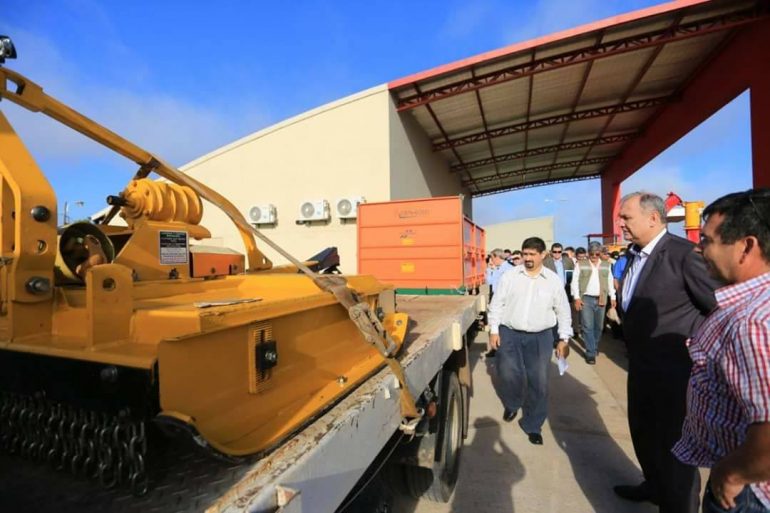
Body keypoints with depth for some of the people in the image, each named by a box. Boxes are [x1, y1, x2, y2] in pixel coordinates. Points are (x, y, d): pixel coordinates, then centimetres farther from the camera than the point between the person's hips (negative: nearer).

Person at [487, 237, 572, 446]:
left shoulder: (553, 280, 1)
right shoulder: (509, 276, -1)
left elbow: (563, 311, 7)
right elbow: (497, 304, 1)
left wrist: (564, 339, 4)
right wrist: (494, 330, -3)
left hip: (540, 337, 1)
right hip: (509, 334, 0)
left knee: (539, 382, 5)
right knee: (509, 374, -1)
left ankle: (532, 426, 24)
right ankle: (511, 405, 33)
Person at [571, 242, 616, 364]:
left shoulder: (606, 265, 10)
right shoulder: (581, 265, 0)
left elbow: (610, 282, 13)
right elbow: (575, 282, -3)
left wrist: (612, 297, 9)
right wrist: (577, 297, -10)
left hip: (601, 299, 3)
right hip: (586, 299, -3)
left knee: (599, 326, 12)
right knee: (587, 326, -6)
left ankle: (595, 347, 32)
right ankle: (590, 353, -1)